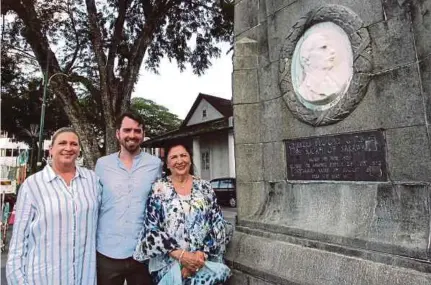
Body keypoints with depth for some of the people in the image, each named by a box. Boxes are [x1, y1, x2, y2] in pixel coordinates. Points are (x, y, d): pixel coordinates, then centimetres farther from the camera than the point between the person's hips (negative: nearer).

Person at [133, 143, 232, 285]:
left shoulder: (205, 187, 5)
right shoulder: (158, 189, 0)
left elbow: (219, 224, 3)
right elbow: (151, 229, -4)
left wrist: (203, 253, -9)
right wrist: (180, 255, -12)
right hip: (169, 263, -1)